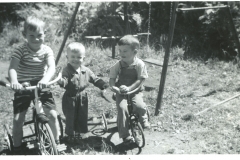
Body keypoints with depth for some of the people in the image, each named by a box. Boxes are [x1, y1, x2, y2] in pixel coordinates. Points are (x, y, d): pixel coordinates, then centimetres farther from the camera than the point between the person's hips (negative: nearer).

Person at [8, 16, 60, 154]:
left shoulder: (47, 50, -7)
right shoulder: (20, 50, -11)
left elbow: (52, 67, -22)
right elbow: (12, 68, -23)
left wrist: (45, 79, -44)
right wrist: (14, 81, -45)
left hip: (41, 86, 1)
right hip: (23, 87, -1)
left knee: (52, 115, -5)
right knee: (18, 119, -5)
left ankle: (57, 142, 19)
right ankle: (17, 148, 18)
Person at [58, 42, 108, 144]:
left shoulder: (86, 71, 0)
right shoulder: (67, 70, -15)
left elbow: (95, 79, 7)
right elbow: (64, 79, -29)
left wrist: (104, 85, -6)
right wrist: (62, 81, -53)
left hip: (82, 97, 5)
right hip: (70, 98, -4)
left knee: (82, 117, 13)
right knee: (70, 117, 5)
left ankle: (78, 133, 32)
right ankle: (70, 134, 24)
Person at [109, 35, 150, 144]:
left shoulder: (139, 64, -9)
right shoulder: (118, 65, -3)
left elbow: (140, 80, -12)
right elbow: (112, 79, 1)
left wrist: (129, 88, -24)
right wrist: (113, 87, -22)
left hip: (135, 91, -1)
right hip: (121, 92, 1)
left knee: (140, 106, -29)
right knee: (122, 108, -24)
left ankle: (144, 120, 7)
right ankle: (125, 135, -9)